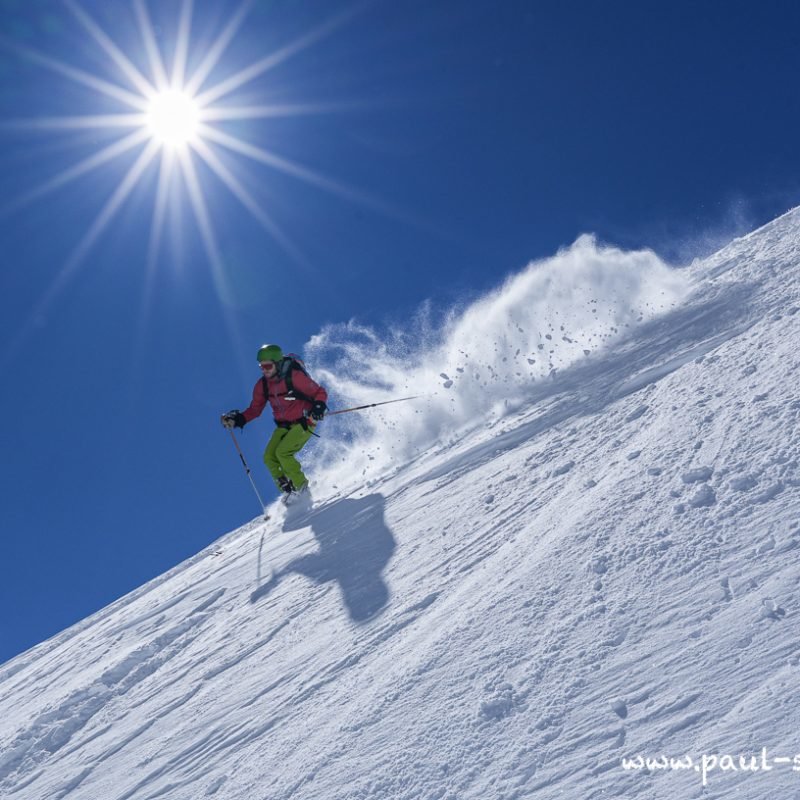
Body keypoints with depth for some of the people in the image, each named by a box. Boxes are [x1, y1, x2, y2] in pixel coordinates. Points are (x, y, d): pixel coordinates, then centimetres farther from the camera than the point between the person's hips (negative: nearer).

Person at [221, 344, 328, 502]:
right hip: (283, 426, 7)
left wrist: (319, 406, -34)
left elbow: (320, 392, -13)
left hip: (304, 422, -7)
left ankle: (303, 489, -7)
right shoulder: (262, 385, -3)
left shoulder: (295, 376, -21)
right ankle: (289, 492, 2)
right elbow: (254, 409, 7)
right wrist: (237, 420, -9)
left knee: (282, 453, -21)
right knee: (269, 457, -7)